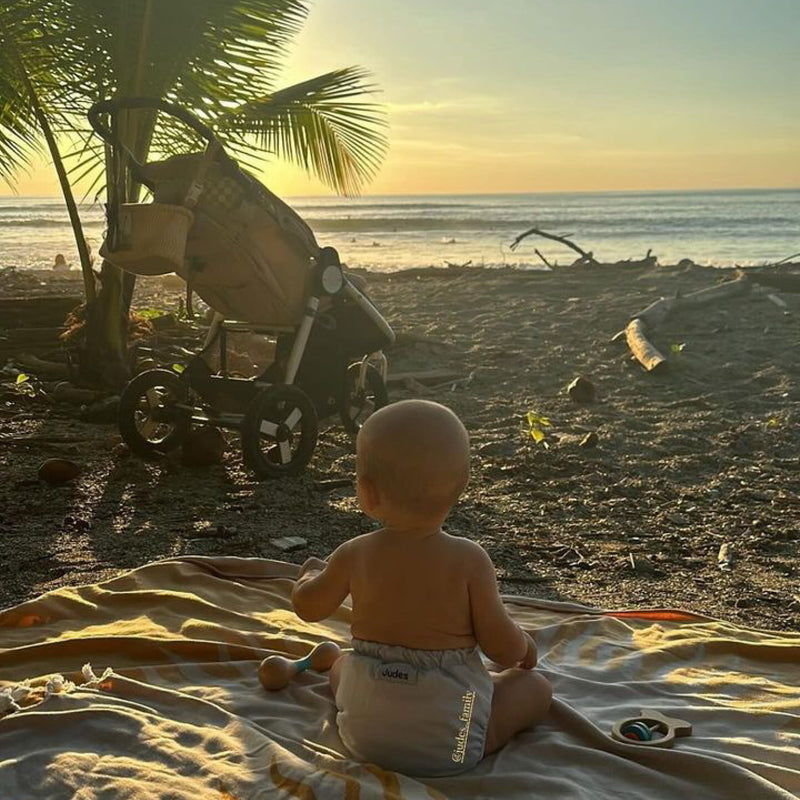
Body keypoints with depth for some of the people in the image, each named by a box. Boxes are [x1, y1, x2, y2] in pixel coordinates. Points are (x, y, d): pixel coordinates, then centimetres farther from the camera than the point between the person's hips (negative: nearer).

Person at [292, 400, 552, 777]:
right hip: (450, 743, -1)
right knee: (536, 686, 17)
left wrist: (311, 573, 31)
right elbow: (504, 647, -12)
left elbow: (308, 606, 9)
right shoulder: (470, 560, -16)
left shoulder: (353, 556, -9)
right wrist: (524, 647, 12)